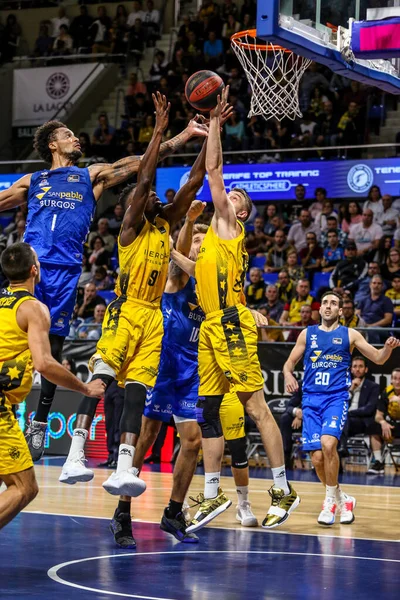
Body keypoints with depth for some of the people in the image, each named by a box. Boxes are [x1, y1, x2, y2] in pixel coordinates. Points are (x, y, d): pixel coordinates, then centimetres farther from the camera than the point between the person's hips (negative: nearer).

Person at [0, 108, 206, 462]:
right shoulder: (32, 181, 21)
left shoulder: (93, 176, 19)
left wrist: (186, 135, 11)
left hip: (66, 268, 0)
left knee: (54, 344, 0)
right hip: (31, 263, 0)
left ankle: (40, 421, 8)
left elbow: (143, 161, 16)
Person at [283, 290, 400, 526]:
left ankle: (331, 500, -10)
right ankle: (342, 499, 19)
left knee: (328, 443, -27)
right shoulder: (308, 334, 12)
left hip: (337, 397, -3)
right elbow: (290, 362, 16)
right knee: (317, 457, -5)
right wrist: (288, 375, -7)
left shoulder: (349, 335, 7)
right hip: (311, 398, 3)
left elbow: (378, 358, 8)